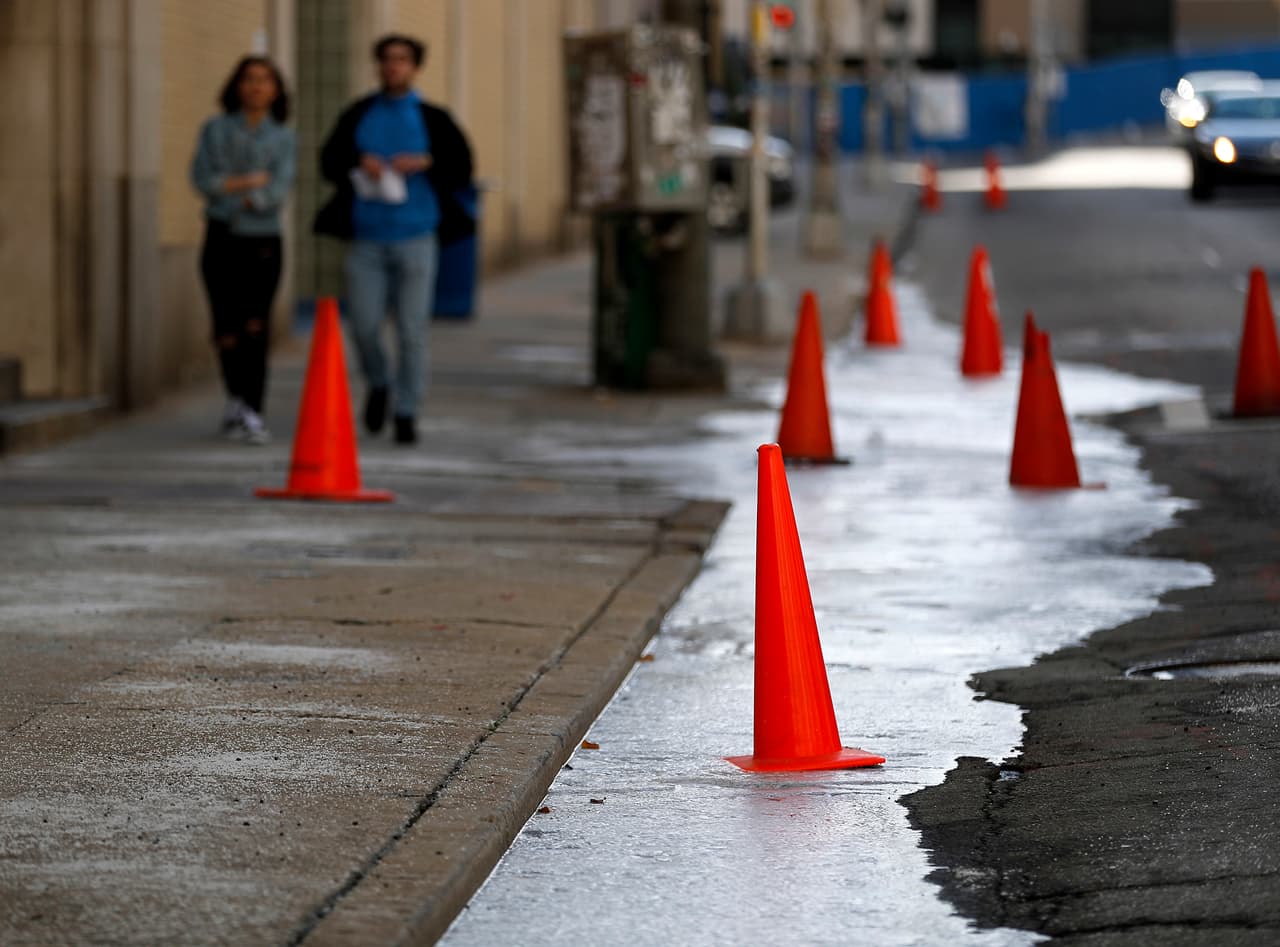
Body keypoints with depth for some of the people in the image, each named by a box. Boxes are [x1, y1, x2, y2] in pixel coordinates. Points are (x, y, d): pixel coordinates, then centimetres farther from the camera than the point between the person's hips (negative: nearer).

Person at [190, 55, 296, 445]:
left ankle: (251, 414, -12)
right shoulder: (215, 130, 5)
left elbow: (277, 192, -8)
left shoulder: (283, 139, 4)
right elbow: (202, 179, -6)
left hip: (263, 241, -1)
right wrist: (251, 181, -10)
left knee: (256, 329, -10)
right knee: (227, 330, -1)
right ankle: (237, 396, 23)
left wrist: (230, 190, -12)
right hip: (223, 239, 1)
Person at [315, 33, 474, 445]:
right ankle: (377, 385, 27)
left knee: (412, 330, -2)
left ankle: (407, 412, 7)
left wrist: (427, 162, -16)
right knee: (364, 326, -2)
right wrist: (359, 163, -12)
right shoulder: (358, 115, 7)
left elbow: (462, 168, 1)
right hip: (367, 238, 1)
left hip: (415, 237, -1)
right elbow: (329, 160, 7)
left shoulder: (432, 118, 2)